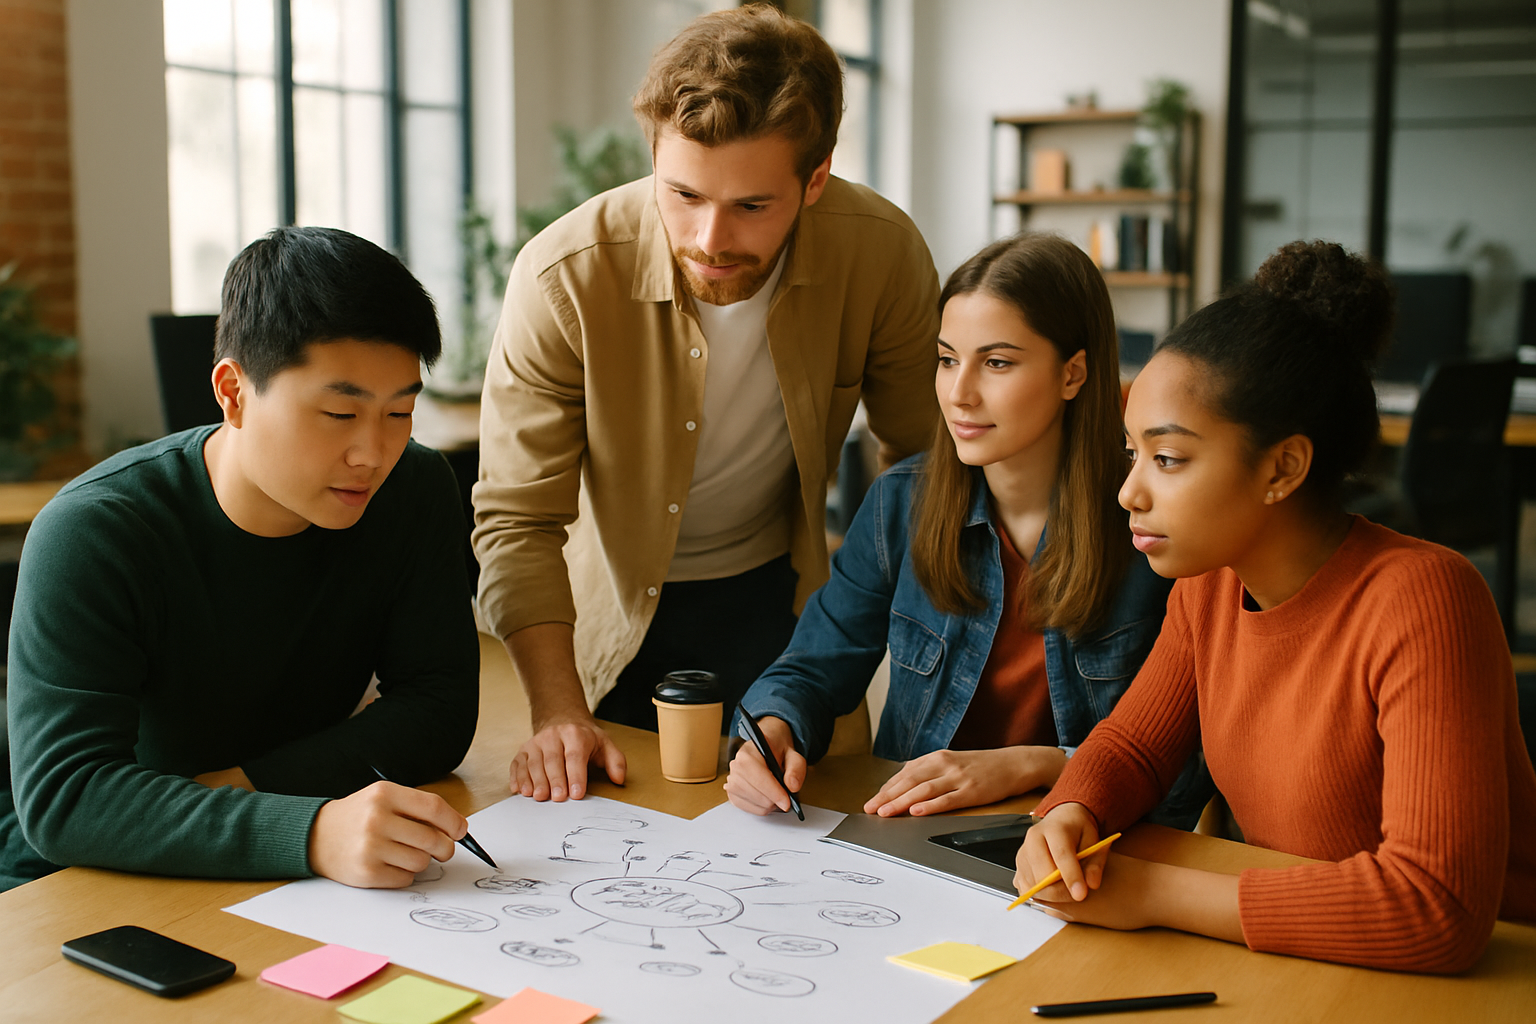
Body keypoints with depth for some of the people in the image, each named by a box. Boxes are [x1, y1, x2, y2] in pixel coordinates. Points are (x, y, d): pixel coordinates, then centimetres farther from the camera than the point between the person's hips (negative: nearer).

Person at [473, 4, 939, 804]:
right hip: (613, 607, -1)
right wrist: (556, 709, -30)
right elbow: (517, 519, -21)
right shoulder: (562, 279, -28)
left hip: (776, 600, 2)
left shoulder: (882, 253, -23)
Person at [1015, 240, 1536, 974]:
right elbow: (1132, 743, 11)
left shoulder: (1417, 599, -23)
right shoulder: (1210, 584, -2)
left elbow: (1439, 906, -29)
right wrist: (1070, 817, -13)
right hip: (1289, 967, 6)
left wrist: (1153, 893, -26)